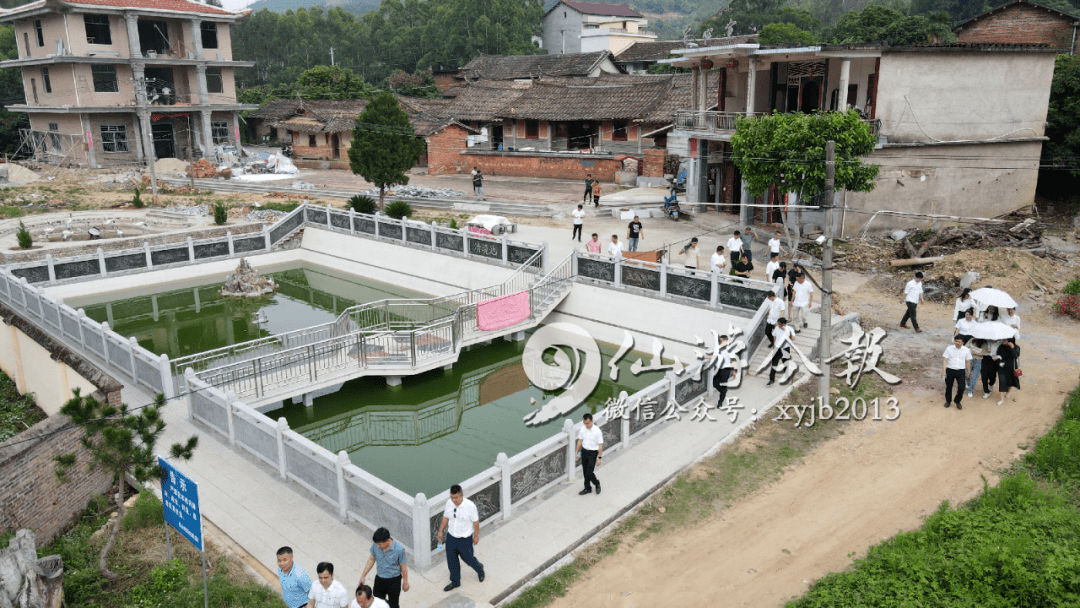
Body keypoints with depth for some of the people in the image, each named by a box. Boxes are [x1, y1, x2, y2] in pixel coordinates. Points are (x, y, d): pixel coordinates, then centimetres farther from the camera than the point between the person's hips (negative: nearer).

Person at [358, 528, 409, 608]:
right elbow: (371, 559, 0)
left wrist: (405, 582, -4)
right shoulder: (375, 546, -17)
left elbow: (403, 566, -15)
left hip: (394, 580, -4)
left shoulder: (399, 549, -28)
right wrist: (363, 576, 5)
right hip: (379, 579, 4)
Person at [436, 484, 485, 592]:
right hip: (451, 537, 4)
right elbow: (445, 518, 6)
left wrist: (476, 536, -4)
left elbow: (476, 522, -12)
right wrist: (441, 531, 13)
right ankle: (455, 581, 37)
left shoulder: (470, 506, -24)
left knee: (467, 558, 13)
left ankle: (479, 569, 46)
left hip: (465, 539, -4)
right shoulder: (449, 503, -10)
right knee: (451, 560, 14)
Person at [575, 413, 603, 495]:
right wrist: (577, 452, 11)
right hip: (584, 451, 5)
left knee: (589, 472, -6)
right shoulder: (582, 429, -5)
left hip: (593, 453, -5)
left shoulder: (597, 431, -20)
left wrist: (599, 458, -15)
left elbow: (600, 445, -15)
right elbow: (580, 441, 9)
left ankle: (597, 484, 23)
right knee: (585, 472, 13)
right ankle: (588, 488, 30)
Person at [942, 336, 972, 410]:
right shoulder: (949, 348, -3)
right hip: (950, 370, 0)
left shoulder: (966, 350, 1)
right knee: (949, 387, 10)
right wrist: (943, 371, -13)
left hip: (961, 371, 0)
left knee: (961, 388, -8)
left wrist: (968, 372, 13)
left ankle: (958, 402, 16)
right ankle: (948, 401, 32)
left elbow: (968, 362, 10)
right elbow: (945, 360, -5)